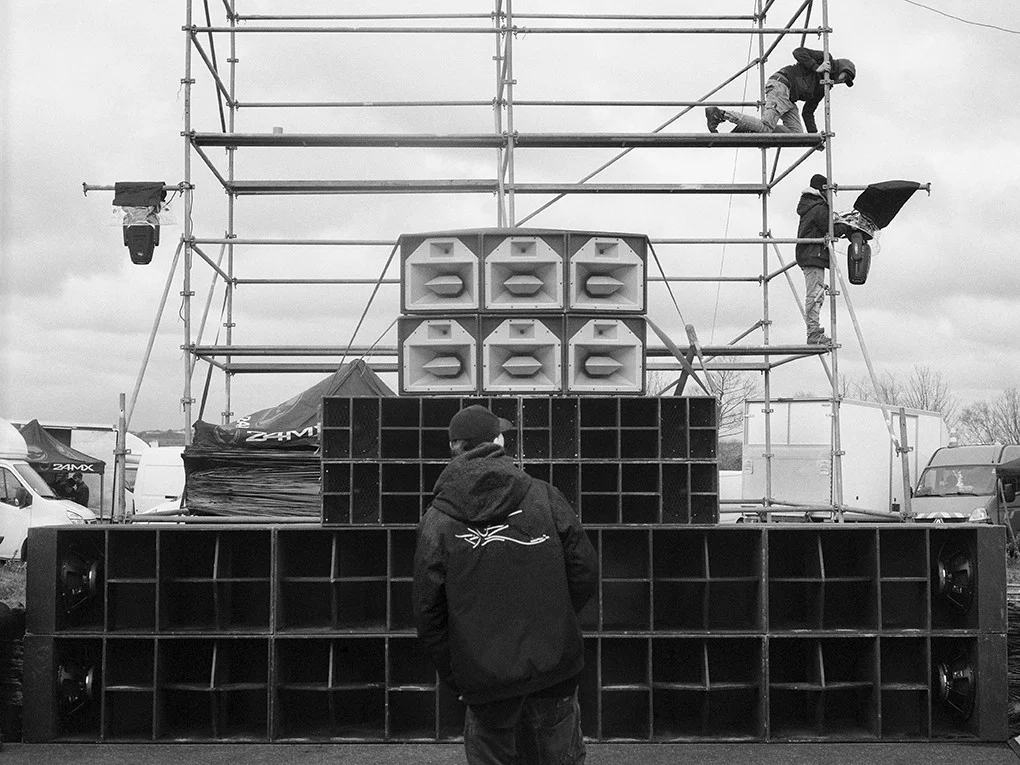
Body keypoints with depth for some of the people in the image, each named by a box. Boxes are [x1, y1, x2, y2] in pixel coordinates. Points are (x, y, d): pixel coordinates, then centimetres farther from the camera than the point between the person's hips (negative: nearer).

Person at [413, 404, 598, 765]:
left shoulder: (436, 523, -6)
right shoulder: (545, 497, -4)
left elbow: (429, 613, -4)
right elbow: (585, 572, -2)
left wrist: (453, 677, 8)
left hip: (485, 678, -1)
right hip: (555, 666, 1)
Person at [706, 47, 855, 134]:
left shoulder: (823, 88, 28)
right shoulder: (826, 59, 5)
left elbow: (808, 112, 26)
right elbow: (798, 52, -8)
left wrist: (814, 135, 16)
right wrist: (816, 68, -13)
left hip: (788, 100, 9)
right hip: (781, 84, -9)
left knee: (796, 132, -7)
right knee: (766, 127, -23)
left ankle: (748, 127, -7)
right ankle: (718, 114, -22)